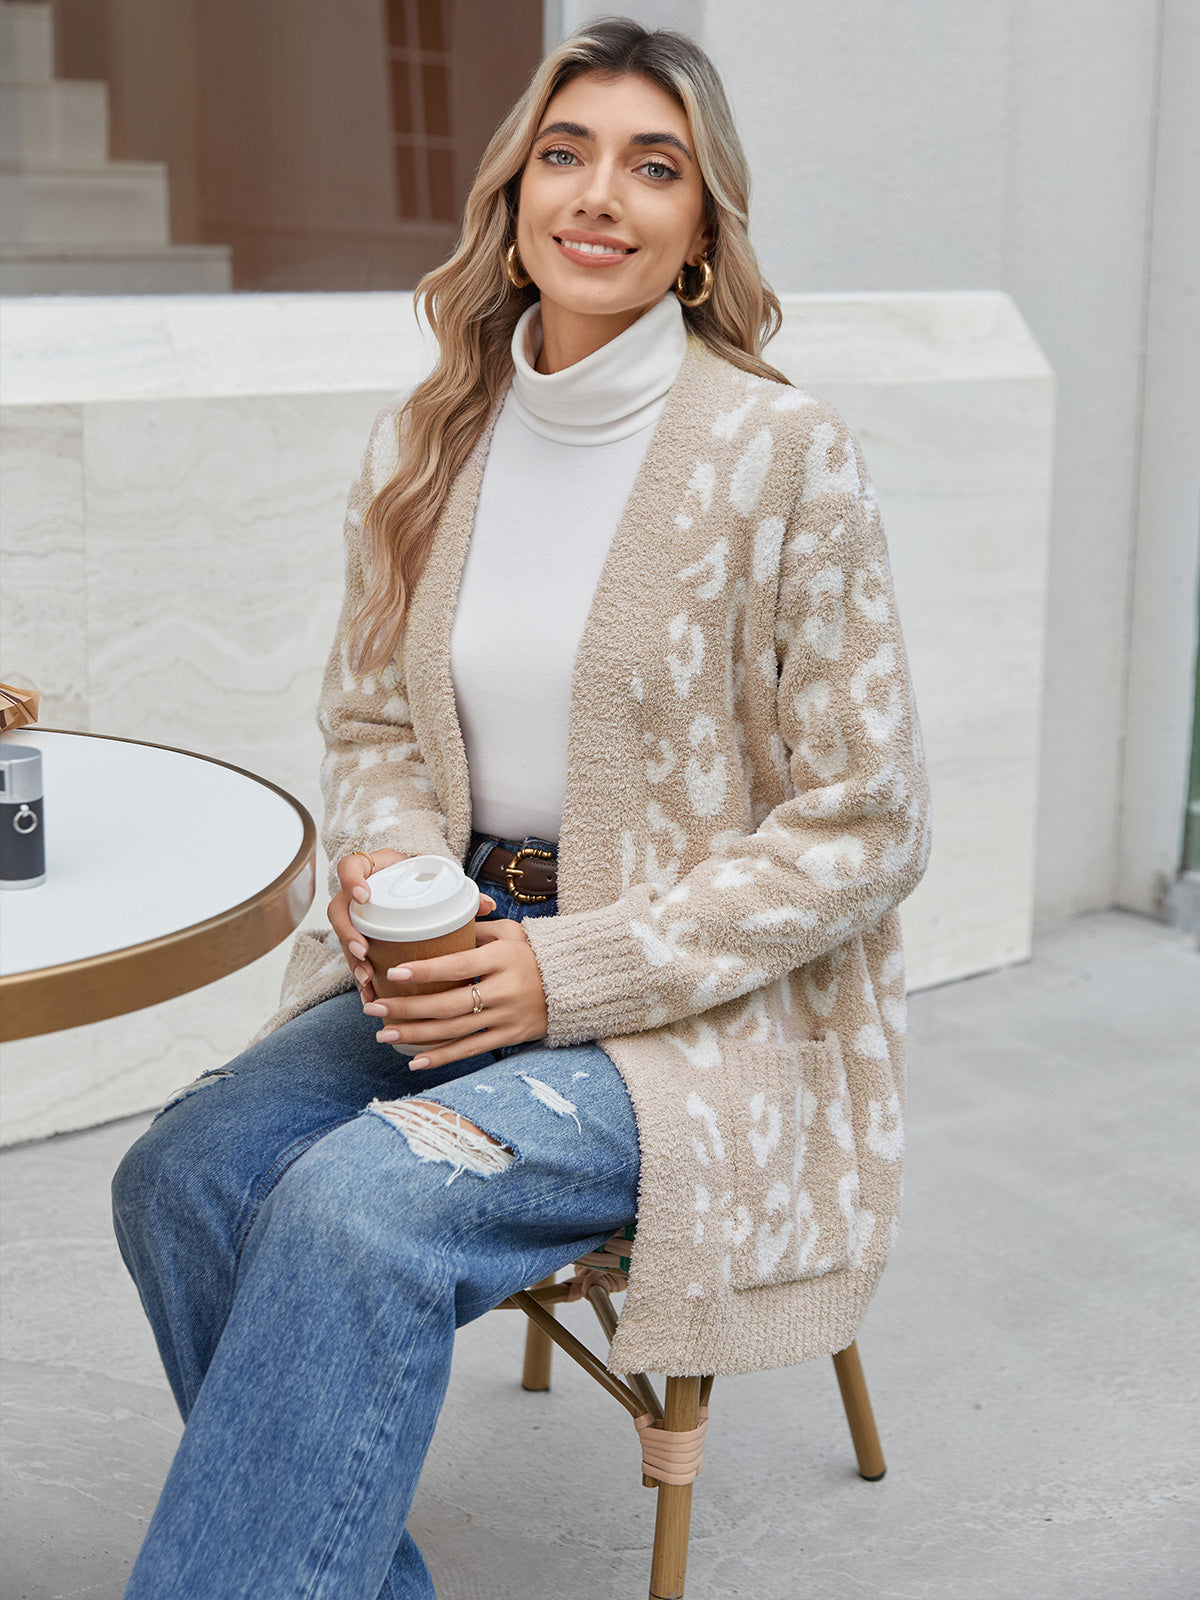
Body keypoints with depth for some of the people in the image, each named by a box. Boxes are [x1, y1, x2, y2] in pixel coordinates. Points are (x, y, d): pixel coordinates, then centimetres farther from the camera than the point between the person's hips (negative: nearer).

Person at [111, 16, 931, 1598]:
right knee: (184, 1173, -19)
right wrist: (387, 861, -7)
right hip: (459, 954, 5)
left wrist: (574, 975, -16)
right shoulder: (424, 443, 6)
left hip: (704, 1010, -5)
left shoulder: (782, 454, -10)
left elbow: (863, 831, -9)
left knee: (358, 1205, -29)